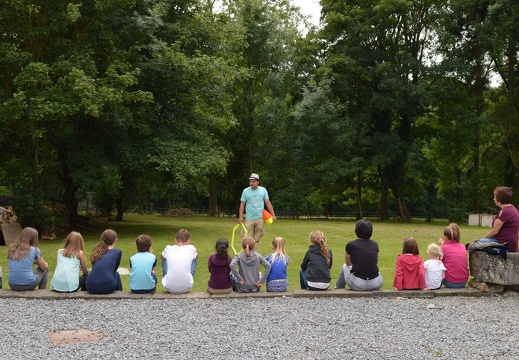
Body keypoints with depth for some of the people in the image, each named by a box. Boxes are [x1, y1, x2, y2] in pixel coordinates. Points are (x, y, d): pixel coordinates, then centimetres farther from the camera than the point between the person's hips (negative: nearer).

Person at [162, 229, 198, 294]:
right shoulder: (191, 249, -1)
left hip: (169, 288, 1)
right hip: (186, 288, -1)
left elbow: (162, 256, 27)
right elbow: (196, 256, 24)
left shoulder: (168, 249, 1)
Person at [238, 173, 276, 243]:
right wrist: (240, 217, -2)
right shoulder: (245, 191, 0)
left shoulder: (263, 190, 2)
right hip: (249, 218, -1)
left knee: (257, 238, 5)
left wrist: (273, 214, 0)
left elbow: (268, 203, 5)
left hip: (260, 218, 1)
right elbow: (242, 204, 3)